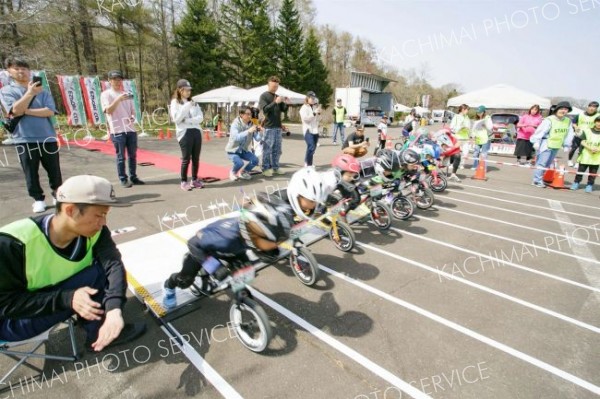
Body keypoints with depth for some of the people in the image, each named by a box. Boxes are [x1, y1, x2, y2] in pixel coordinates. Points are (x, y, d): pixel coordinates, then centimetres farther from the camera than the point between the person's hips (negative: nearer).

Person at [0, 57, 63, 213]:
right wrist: (30, 93, -15)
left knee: (54, 170, 9)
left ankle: (57, 194, 27)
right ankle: (38, 199, 17)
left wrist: (27, 111, -11)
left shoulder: (42, 91, 7)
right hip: (24, 139, -1)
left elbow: (50, 111, -6)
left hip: (47, 137, 1)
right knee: (31, 173, 4)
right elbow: (16, 109, -12)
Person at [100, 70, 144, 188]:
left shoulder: (126, 94, 18)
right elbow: (108, 110, -12)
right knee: (121, 157, 0)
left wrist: (133, 116, -4)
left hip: (130, 129, 5)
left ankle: (133, 177, 18)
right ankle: (123, 179, 6)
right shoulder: (106, 94, 0)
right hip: (117, 131, -5)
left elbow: (132, 110, 18)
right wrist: (118, 99, -24)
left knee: (133, 155, 8)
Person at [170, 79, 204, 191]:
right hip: (184, 133, -5)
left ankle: (194, 180, 16)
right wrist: (187, 106, -16)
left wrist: (188, 120, -11)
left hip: (196, 131, 5)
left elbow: (200, 118, 4)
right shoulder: (175, 102, 2)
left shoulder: (193, 102, 15)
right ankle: (183, 182, 5)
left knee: (196, 158, 6)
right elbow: (176, 119, -11)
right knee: (186, 159, -5)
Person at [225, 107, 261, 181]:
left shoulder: (251, 124, -7)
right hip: (232, 150, -5)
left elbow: (257, 138, -11)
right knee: (239, 163, -31)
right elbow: (236, 137, -39)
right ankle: (233, 172, 6)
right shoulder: (235, 124, -21)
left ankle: (243, 172, 13)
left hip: (243, 150, 5)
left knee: (255, 160, -16)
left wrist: (259, 131, -31)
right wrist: (248, 131, -46)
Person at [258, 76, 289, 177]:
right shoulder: (264, 96, -2)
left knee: (277, 149, 9)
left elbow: (283, 110, 14)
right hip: (269, 127, -6)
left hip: (278, 127, 6)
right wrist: (275, 102, -24)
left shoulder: (277, 96, 15)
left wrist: (286, 104, -6)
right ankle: (266, 168, 5)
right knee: (267, 149, -3)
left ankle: (275, 167, 18)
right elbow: (265, 109, -14)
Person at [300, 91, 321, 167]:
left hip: (315, 130, 7)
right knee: (311, 147, -18)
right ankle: (308, 164, -10)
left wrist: (319, 113, 4)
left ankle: (307, 162, 21)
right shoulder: (304, 108, -3)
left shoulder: (315, 107, 16)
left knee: (313, 147, 8)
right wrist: (314, 113, -18)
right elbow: (305, 118, -15)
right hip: (308, 130, -7)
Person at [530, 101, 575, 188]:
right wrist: (536, 142, -26)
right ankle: (537, 180, -6)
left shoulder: (568, 121, 9)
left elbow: (569, 134, 14)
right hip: (546, 144, -7)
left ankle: (540, 178, 22)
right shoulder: (549, 120, -11)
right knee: (542, 163, -9)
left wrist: (566, 145, 12)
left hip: (556, 146, 7)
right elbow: (541, 131, -18)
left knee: (548, 164, 12)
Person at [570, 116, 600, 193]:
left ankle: (590, 185, 15)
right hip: (585, 156, 0)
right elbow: (583, 142, -2)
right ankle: (576, 183, 17)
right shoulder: (587, 131, 1)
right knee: (580, 170, 6)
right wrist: (590, 148, -16)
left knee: (593, 172, 6)